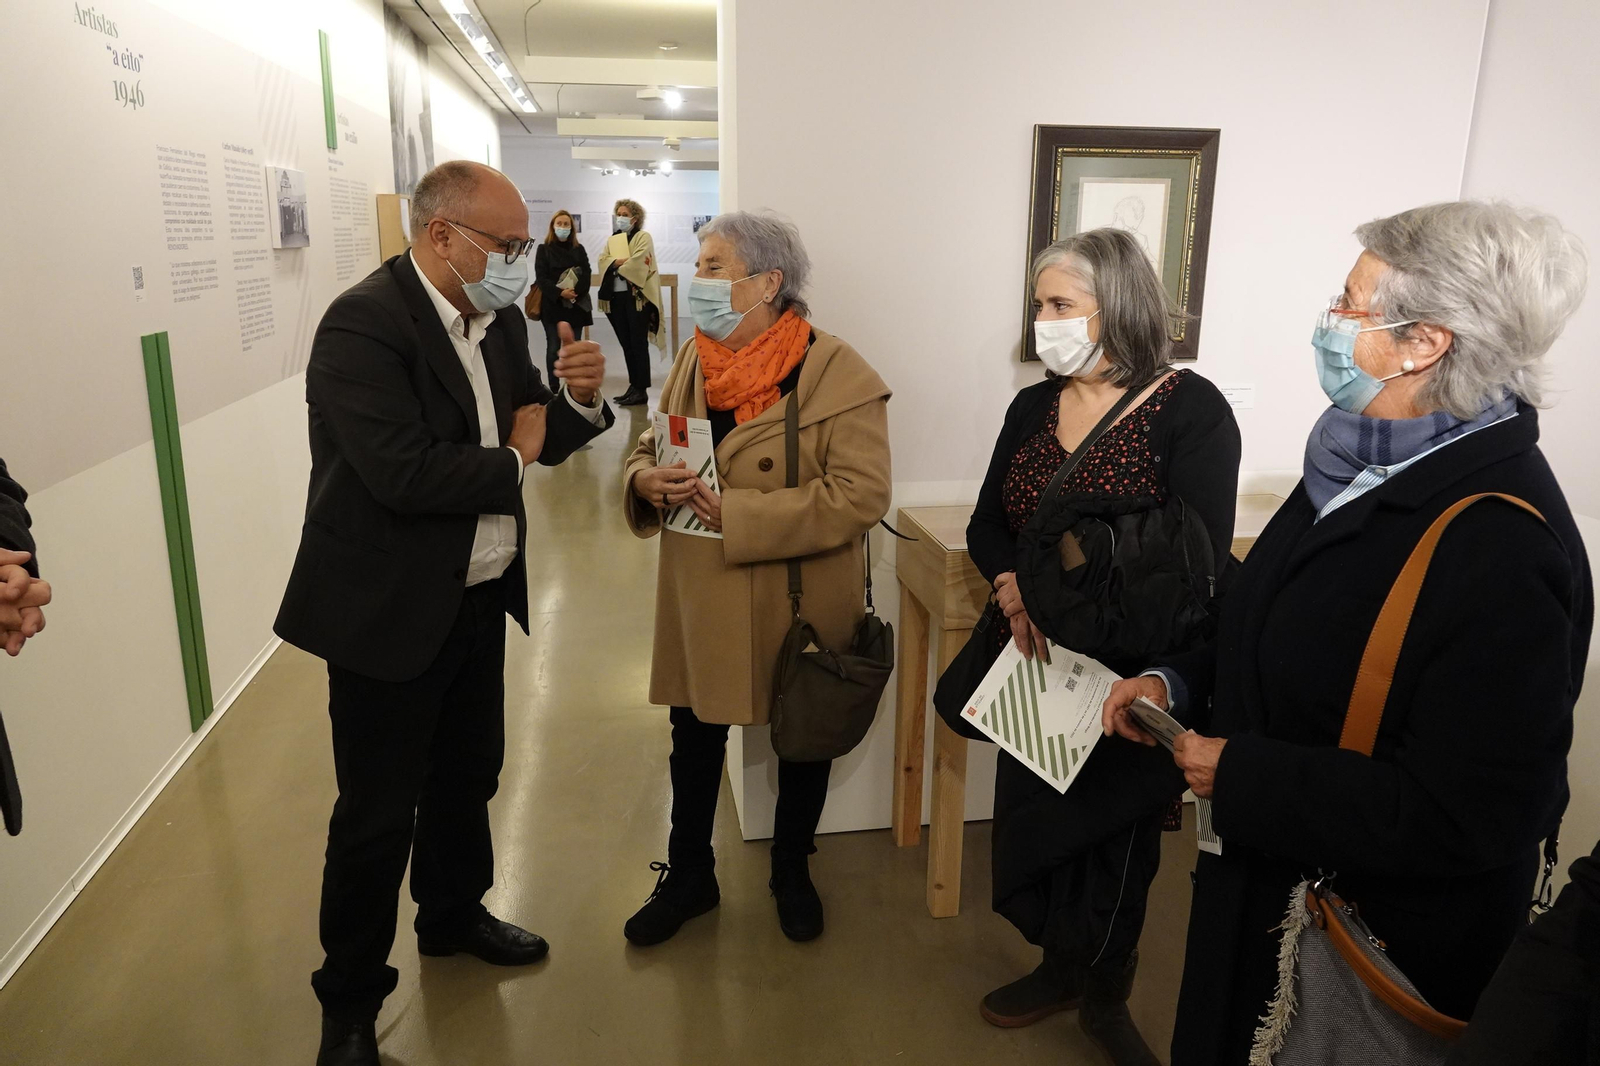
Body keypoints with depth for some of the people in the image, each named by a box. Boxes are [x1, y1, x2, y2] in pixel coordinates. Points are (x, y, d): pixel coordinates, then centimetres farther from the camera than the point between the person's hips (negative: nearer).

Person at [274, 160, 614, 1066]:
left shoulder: (498, 319, 5)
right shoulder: (363, 324, -21)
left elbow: (538, 440, 9)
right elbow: (404, 473, -31)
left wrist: (577, 399, -13)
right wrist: (512, 459, -14)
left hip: (480, 598, 8)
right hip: (389, 611, -7)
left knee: (467, 776, 22)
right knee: (378, 814, 6)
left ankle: (454, 913, 46)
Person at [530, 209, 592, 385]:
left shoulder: (579, 250, 12)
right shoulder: (544, 250, 5)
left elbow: (586, 276, 2)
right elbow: (541, 278, -4)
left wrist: (574, 292, -17)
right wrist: (560, 293, -19)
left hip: (576, 305, 2)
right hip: (552, 305, -2)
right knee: (553, 348, -2)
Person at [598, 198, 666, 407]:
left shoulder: (643, 237, 1)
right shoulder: (612, 239, 19)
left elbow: (638, 261, -15)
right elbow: (603, 261, 4)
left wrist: (617, 265, -2)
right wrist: (621, 260, -13)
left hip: (636, 296, -6)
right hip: (616, 297, 6)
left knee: (638, 344, -6)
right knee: (626, 344, 8)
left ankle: (641, 390, -4)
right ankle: (633, 386, 15)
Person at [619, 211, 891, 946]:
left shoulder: (836, 376, -17)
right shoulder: (693, 361, 3)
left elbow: (861, 495, -24)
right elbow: (649, 446, 12)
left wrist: (738, 513, -27)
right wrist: (646, 479, -13)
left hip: (800, 606, -5)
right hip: (701, 601, 5)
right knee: (694, 738, 18)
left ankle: (792, 873, 42)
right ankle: (688, 875, 41)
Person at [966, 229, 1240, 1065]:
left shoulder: (1191, 410, -13)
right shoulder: (1033, 407, 3)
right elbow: (986, 526, 6)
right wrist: (1012, 587, -15)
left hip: (1135, 676, -4)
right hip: (1039, 662, 5)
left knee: (1114, 834, 11)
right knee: (1032, 819, 14)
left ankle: (1106, 997, 38)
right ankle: (1060, 968, 41)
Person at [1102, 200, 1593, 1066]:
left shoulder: (1500, 548, -29)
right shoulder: (1374, 463, -1)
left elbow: (1467, 817, -30)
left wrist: (1240, 775, -23)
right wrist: (1179, 683, -1)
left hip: (1380, 944, -8)